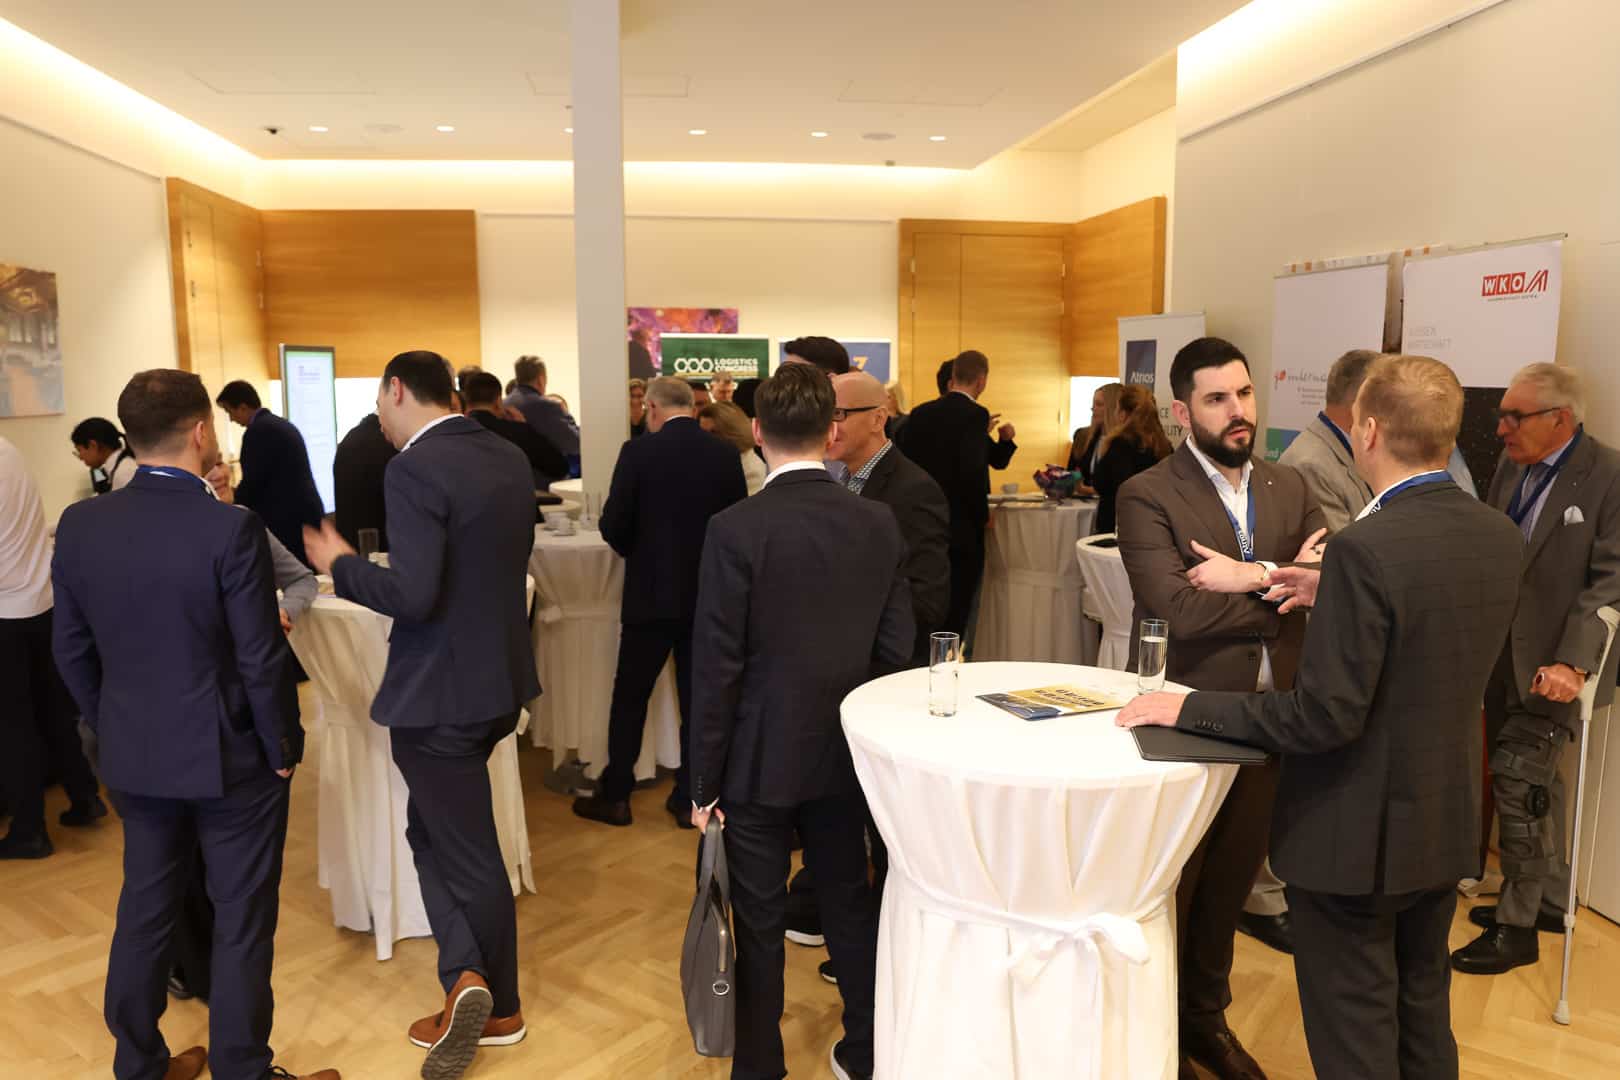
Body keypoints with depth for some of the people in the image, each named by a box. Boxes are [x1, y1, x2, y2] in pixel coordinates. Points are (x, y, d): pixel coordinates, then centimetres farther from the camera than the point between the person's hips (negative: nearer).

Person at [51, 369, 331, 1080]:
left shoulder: (79, 525, -4)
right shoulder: (232, 529, -21)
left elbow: (72, 652, 4)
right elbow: (261, 660, -18)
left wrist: (112, 732, 16)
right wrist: (282, 748, -4)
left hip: (133, 759, 6)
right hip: (230, 757, -5)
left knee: (144, 910, 20)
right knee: (241, 922, 10)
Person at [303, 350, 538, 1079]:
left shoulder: (413, 470, -19)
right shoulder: (507, 456, 7)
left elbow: (412, 595, -25)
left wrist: (340, 565, -10)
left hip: (441, 688, -8)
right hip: (498, 673, 8)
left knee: (467, 853, 5)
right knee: (435, 832, 21)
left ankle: (494, 1006, 18)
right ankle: (473, 985, 24)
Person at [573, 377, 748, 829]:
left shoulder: (638, 452, -11)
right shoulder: (726, 452, -2)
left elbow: (613, 525, -10)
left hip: (652, 592, -3)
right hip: (711, 592, 3)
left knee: (629, 696, 11)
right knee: (698, 697, 11)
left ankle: (615, 796, 19)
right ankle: (689, 798, 19)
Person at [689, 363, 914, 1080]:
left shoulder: (735, 530, -18)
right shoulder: (878, 524, -6)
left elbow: (717, 668, -16)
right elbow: (895, 649, -1)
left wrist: (704, 781, -6)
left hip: (759, 758, -4)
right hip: (845, 753, 4)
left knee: (760, 922, 11)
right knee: (850, 900, 20)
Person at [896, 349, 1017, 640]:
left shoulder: (920, 413, 5)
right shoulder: (976, 414, -14)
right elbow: (972, 470, -23)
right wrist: (983, 515, -9)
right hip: (962, 528, -6)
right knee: (955, 614, 2)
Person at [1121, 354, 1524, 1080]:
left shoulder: (1366, 549, -26)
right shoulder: (1501, 538, -2)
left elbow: (1325, 716, -26)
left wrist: (1187, 709, -18)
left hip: (1356, 833, -7)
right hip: (1447, 825, 7)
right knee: (1424, 1017, 25)